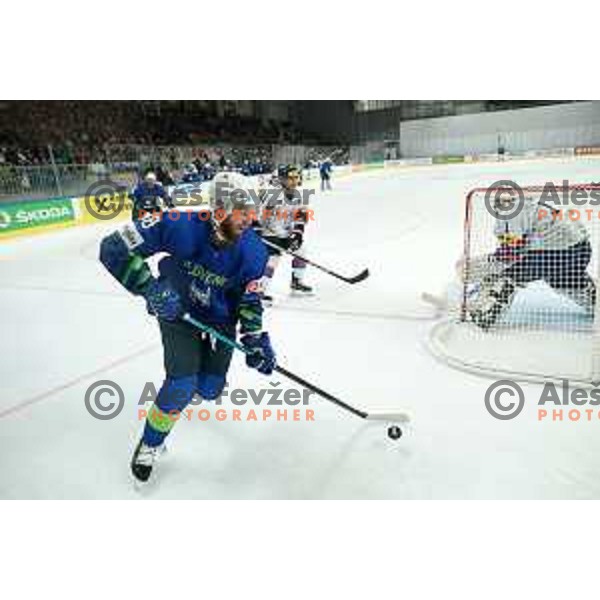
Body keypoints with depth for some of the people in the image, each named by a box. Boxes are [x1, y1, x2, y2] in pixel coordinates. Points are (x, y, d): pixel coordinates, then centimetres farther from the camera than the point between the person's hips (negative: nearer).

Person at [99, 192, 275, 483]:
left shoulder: (254, 251, -21)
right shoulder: (180, 226, -31)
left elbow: (251, 300, -9)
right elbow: (113, 249, -27)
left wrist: (256, 339, -21)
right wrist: (150, 288, -36)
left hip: (220, 318, 3)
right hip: (177, 310, -2)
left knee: (209, 390, 4)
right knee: (181, 388, -13)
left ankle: (202, 380, 45)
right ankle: (150, 443, 17)